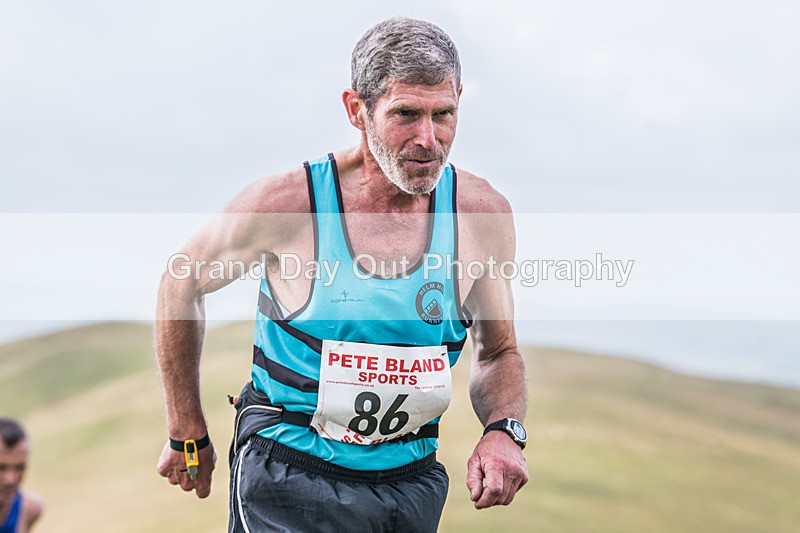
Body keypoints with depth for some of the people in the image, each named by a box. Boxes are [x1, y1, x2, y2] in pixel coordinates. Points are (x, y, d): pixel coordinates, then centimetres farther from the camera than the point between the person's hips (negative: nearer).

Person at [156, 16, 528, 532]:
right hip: (290, 481, -3)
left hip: (411, 486, 4)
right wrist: (188, 432, 7)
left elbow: (499, 352, 8)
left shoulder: (482, 211, -7)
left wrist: (504, 431, -13)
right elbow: (182, 282, 2)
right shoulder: (287, 202, -16)